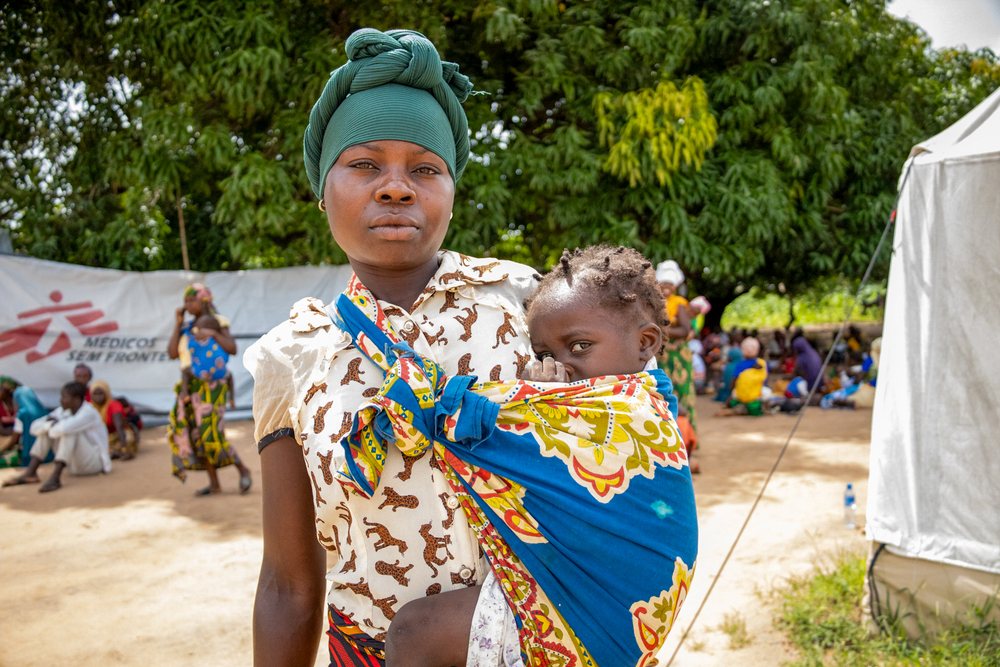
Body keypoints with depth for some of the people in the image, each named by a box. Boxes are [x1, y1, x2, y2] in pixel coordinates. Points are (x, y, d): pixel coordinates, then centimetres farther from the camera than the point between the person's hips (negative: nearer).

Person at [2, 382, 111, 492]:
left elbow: (63, 429, -39)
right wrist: (49, 423, -22)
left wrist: (53, 429, -16)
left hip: (94, 462, -8)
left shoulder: (89, 413, -23)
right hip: (75, 463, 8)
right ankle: (30, 473, -7)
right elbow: (35, 428, -3)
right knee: (45, 428, 1)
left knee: (70, 431, -31)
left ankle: (55, 478, -36)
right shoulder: (63, 411, 2)